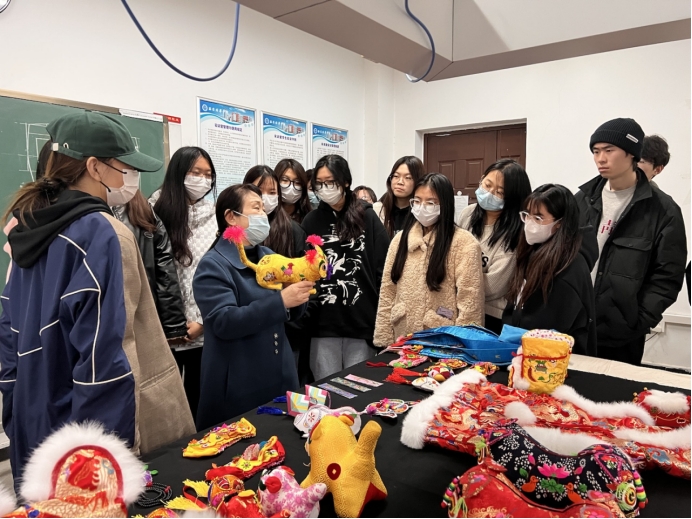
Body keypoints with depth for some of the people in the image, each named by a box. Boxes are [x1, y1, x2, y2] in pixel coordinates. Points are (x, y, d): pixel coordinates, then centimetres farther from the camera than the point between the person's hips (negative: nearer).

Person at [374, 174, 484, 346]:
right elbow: (387, 293, 4)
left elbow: (470, 304, -11)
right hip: (401, 342, 4)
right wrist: (384, 341, 0)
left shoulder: (464, 243, -9)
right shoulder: (400, 238, 5)